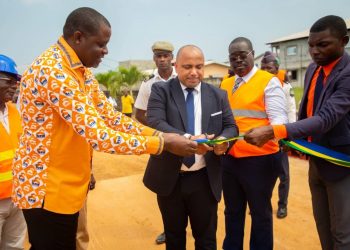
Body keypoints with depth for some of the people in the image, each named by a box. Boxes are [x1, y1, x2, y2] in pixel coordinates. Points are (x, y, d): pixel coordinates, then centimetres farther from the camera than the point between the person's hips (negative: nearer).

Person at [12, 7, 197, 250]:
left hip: (66, 185, 9)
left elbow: (109, 116, 5)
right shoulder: (53, 72, -26)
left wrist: (159, 134, -6)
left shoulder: (82, 71, 6)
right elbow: (99, 136, -30)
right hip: (46, 189, -9)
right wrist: (163, 143, -23)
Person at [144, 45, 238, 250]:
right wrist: (188, 138, -34)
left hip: (205, 179, 2)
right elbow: (155, 123, -18)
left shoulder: (218, 95, 5)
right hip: (170, 178, -1)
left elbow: (231, 126, 6)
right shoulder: (161, 90, -4)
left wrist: (224, 140, -19)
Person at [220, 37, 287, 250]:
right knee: (232, 211, 20)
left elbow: (279, 118, -14)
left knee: (260, 212, 11)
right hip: (229, 157, 6)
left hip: (260, 158, -5)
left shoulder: (269, 81, -6)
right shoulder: (225, 84, 11)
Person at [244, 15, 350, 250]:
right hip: (316, 161, 7)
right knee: (323, 228, 20)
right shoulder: (313, 69, 3)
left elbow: (326, 118, -33)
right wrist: (293, 140, 2)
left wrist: (273, 132, -40)